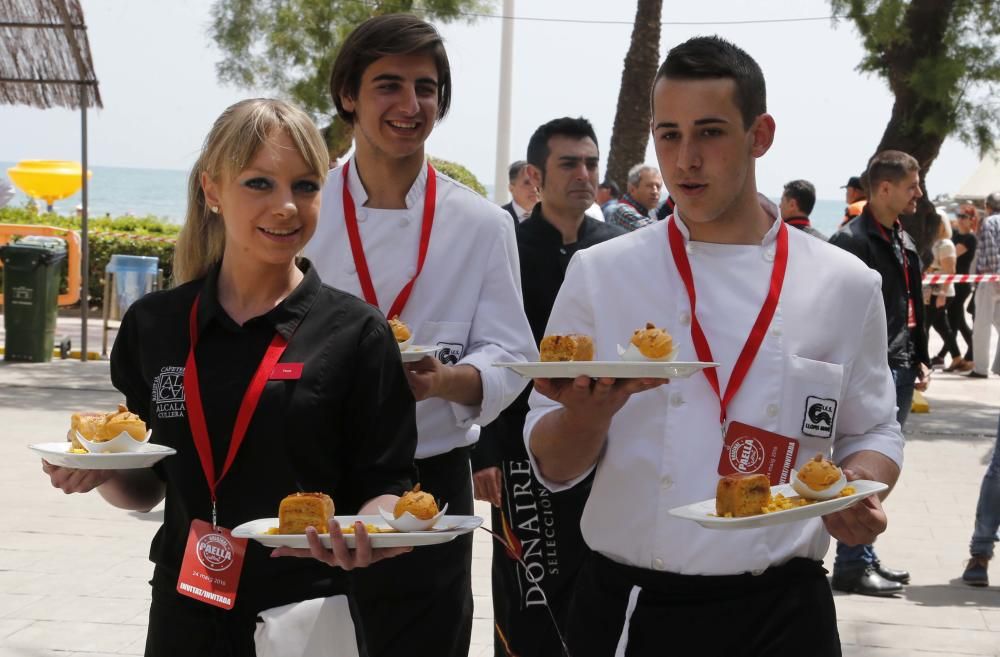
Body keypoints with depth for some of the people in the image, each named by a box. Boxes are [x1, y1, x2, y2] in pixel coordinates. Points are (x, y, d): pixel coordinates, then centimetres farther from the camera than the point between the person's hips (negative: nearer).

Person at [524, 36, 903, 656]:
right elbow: (554, 466, 0)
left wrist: (860, 493, -12)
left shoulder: (843, 285, 1)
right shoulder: (601, 273, -1)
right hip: (628, 607, 0)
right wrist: (593, 410, -21)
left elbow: (871, 430, 9)